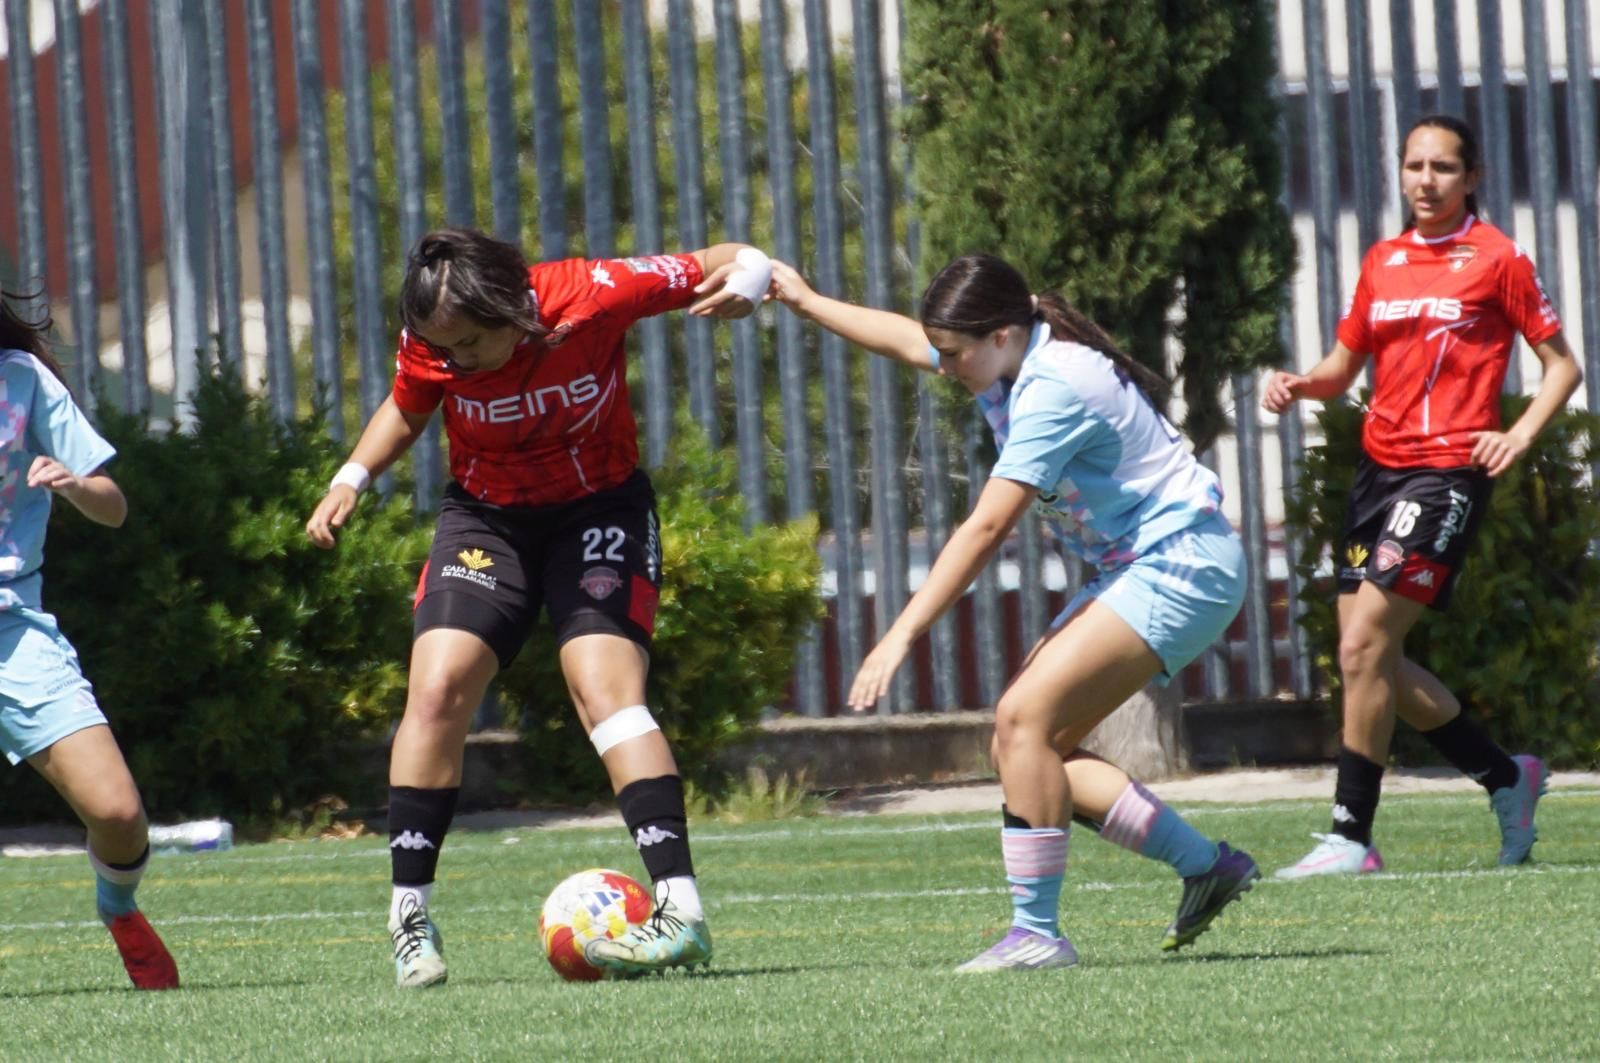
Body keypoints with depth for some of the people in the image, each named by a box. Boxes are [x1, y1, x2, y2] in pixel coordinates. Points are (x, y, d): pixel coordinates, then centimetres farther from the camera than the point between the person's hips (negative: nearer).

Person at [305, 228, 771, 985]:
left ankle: (682, 913, -25)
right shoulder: (431, 344, -16)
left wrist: (741, 286, -33)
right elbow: (406, 408, 9)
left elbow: (737, 264, -11)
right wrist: (351, 480, -6)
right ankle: (409, 917, -3)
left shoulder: (591, 297, -24)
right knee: (437, 687, -14)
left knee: (602, 685, -22)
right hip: (485, 516, 3)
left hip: (599, 507, -3)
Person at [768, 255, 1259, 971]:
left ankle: (1037, 933, -19)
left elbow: (986, 528, -26)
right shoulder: (1015, 362, 5)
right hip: (1135, 572, 10)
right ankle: (1206, 866, 9)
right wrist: (806, 302, 34)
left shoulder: (1054, 390, -23)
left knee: (1025, 718, -20)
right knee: (1027, 747, 3)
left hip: (1183, 568, -10)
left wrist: (904, 633, -26)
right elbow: (902, 339, 25)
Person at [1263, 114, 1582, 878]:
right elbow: (1344, 367, 20)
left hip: (1447, 471, -7)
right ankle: (1506, 777, 24)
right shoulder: (1383, 262, 14)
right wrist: (1300, 385, -1)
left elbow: (1562, 366, 2)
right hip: (1379, 465, 7)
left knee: (1363, 649, -15)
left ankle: (1351, 836, -10)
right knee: (1372, 661, 6)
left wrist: (1519, 437, -13)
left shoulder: (1497, 259, -2)